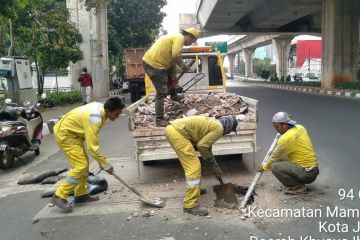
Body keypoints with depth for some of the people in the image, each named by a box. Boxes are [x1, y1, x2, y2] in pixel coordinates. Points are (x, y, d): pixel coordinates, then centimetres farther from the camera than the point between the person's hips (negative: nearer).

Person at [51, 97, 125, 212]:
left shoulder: (101, 107, -4)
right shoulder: (95, 119, -31)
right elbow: (92, 147, -30)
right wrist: (105, 165, -21)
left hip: (73, 132, 10)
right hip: (65, 134, -10)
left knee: (84, 163, 11)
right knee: (81, 166, -15)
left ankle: (81, 194, 21)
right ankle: (59, 196, -7)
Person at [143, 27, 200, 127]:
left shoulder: (176, 38, 20)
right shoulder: (180, 38, -10)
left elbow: (172, 60, 22)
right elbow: (176, 56, -25)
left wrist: (174, 79, 21)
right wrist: (183, 66, -7)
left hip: (153, 62, 11)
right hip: (153, 64, -11)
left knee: (170, 78, 32)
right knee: (162, 92, -9)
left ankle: (175, 98, 51)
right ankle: (159, 120, -5)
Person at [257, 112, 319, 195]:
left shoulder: (286, 138, -21)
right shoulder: (300, 128, 3)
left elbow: (275, 157, -7)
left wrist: (264, 167, 9)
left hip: (307, 174, -9)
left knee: (275, 167, -17)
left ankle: (299, 187, -7)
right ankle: (299, 182, 17)